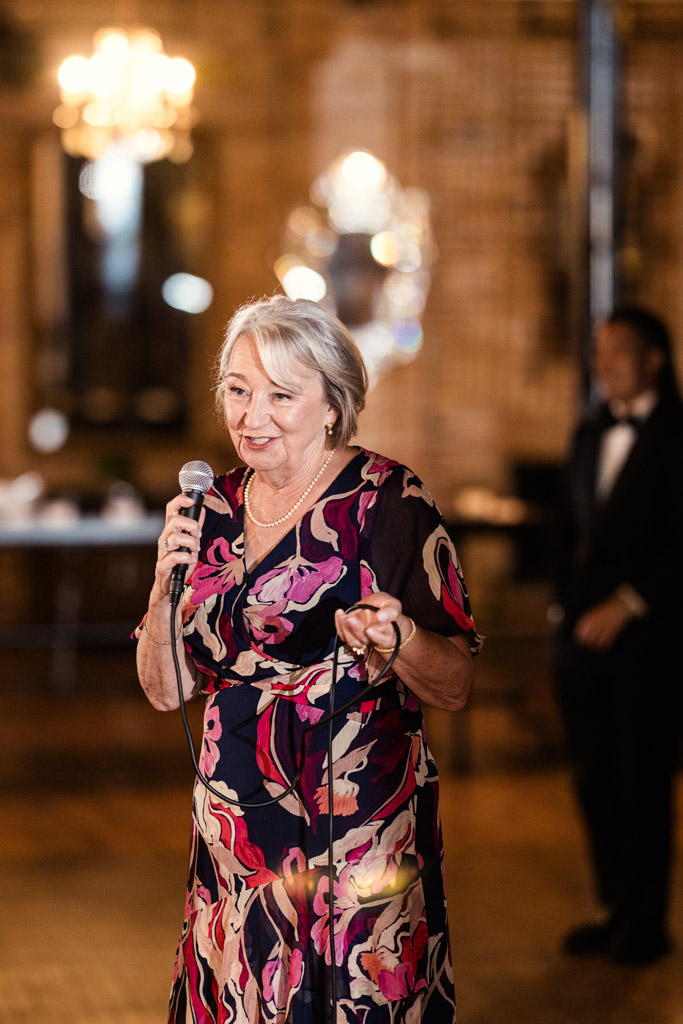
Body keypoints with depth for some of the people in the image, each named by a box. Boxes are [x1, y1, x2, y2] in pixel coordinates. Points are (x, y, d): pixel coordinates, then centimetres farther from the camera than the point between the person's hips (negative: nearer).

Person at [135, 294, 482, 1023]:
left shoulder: (388, 500, -8)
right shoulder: (216, 507, 7)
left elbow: (455, 689, -7)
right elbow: (166, 689, 8)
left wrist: (397, 640, -27)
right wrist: (168, 584, -8)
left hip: (361, 826, -4)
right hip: (237, 824, 4)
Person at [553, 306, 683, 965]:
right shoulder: (591, 434, 15)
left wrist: (628, 602, -15)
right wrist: (568, 602, 11)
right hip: (584, 633, 6)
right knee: (594, 779, 8)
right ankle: (615, 908, 19)